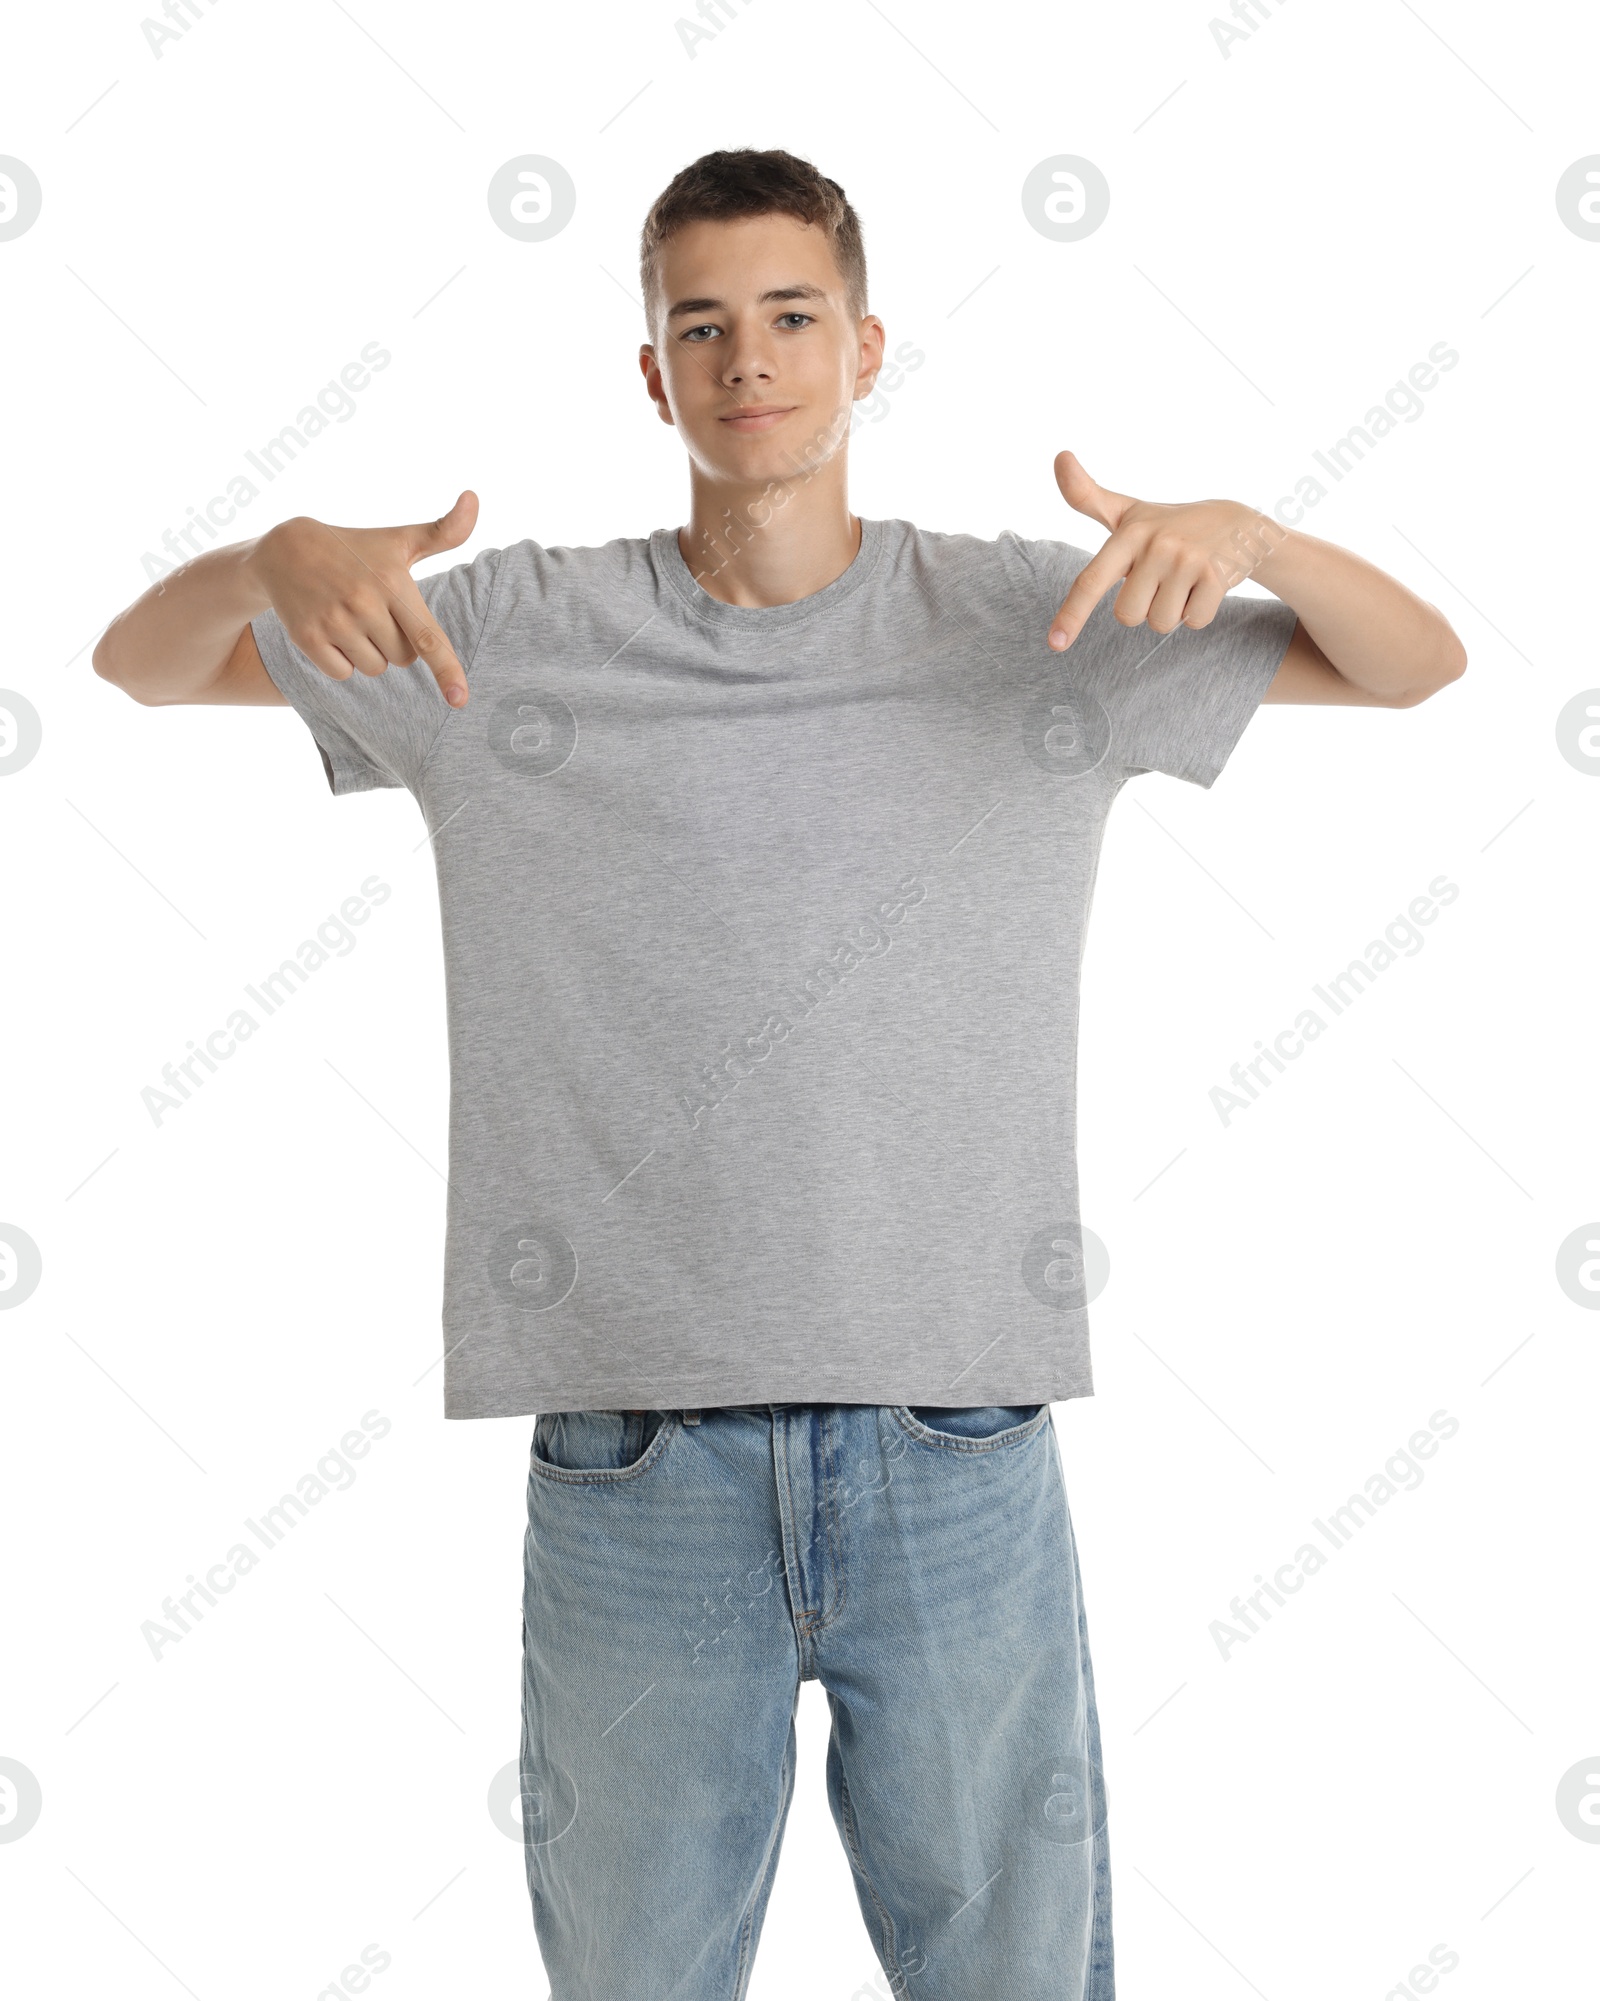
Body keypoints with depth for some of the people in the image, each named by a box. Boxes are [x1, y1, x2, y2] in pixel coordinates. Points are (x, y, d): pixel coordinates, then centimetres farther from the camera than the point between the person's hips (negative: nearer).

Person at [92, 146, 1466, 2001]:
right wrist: (275, 558, -14)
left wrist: (1242, 531, -13)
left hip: (959, 1449, 0)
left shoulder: (1032, 618, 3)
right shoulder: (518, 632, 2)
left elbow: (1419, 665, 8)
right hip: (633, 1457, 0)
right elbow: (140, 662, 9)